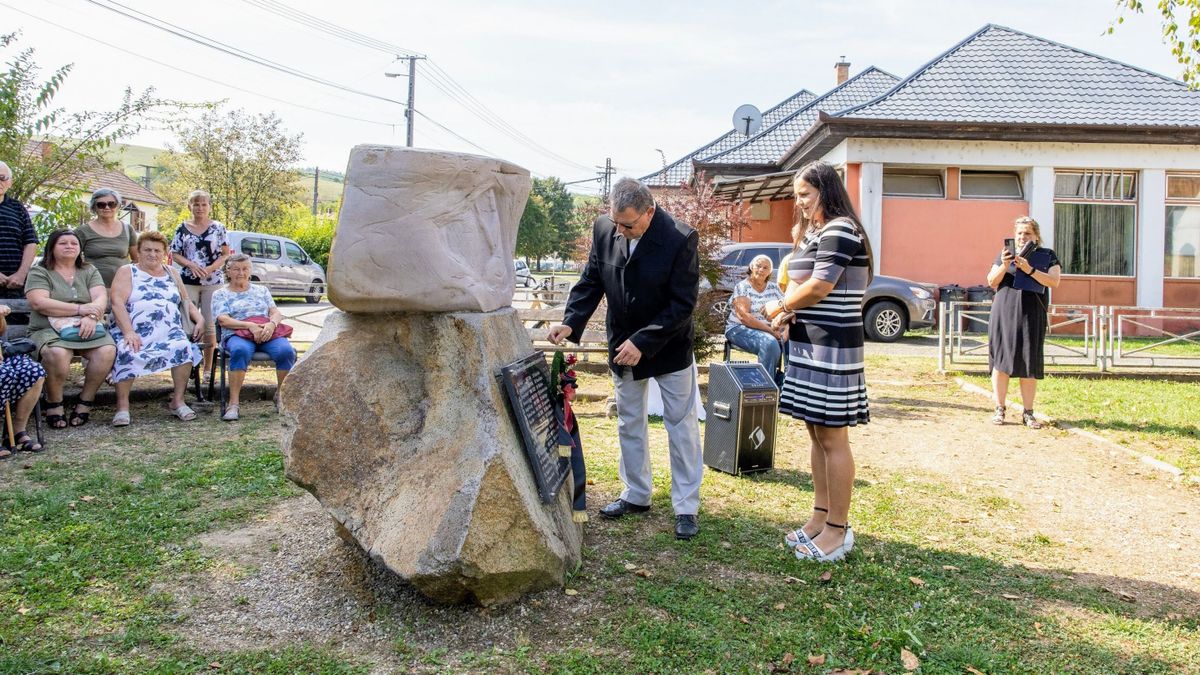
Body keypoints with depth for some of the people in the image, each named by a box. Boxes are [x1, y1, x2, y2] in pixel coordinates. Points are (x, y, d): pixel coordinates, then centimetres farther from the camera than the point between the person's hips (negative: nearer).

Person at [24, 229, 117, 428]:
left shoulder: (89, 272, 18)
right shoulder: (39, 273, 8)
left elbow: (101, 298, 3)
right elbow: (39, 303, -10)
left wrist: (91, 317, -20)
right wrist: (79, 309, -16)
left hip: (86, 329, 3)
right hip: (49, 330, -3)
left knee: (107, 351, -29)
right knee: (57, 353, -37)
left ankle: (85, 402, -14)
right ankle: (53, 405, -15)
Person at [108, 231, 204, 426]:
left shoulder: (172, 273, 24)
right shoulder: (127, 272, 11)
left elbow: (187, 301, 26)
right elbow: (117, 303, -3)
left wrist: (200, 319, 4)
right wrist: (128, 332, -18)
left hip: (169, 331, 3)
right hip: (133, 332, -2)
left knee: (184, 348, -30)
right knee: (126, 353, -35)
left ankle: (178, 401, -19)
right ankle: (122, 406, -24)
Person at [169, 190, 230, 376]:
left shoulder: (218, 228, 4)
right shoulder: (182, 228, 7)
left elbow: (225, 254, 3)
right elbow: (175, 254, 7)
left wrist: (210, 268, -12)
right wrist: (191, 265, -11)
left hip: (213, 282, -1)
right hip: (188, 282, 1)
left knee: (210, 325, 1)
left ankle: (208, 367, 9)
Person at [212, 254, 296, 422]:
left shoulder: (261, 290, 26)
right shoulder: (220, 294, 18)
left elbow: (277, 313, 14)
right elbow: (223, 320, 1)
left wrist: (271, 324, -11)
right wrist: (250, 326, -16)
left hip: (267, 333, 2)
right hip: (237, 335, -2)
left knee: (287, 350, -32)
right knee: (240, 351, -41)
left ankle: (282, 396, -13)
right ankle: (233, 403, -38)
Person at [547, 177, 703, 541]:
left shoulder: (680, 239, -24)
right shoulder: (604, 230, -11)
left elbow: (682, 304, -22)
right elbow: (591, 282, -2)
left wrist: (643, 342, -27)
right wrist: (571, 322, -17)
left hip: (669, 347, -4)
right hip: (623, 346, 5)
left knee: (682, 426, 4)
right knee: (629, 423, 15)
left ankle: (686, 507, 15)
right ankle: (636, 494, 32)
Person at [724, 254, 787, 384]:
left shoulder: (774, 288, 10)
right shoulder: (742, 287, -6)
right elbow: (744, 316, -18)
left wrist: (785, 329, -18)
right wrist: (770, 330, -23)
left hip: (772, 330, 6)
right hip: (741, 329, -6)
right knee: (770, 343, -34)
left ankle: (781, 386, -9)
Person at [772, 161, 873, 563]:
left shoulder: (839, 230, -12)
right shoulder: (815, 233, 18)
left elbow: (820, 286, -20)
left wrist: (780, 307, -3)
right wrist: (789, 312, -2)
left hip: (832, 349, -10)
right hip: (809, 345, 10)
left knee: (833, 438, -4)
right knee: (816, 434, 14)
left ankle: (838, 530, 4)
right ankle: (821, 516, 24)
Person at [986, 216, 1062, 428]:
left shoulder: (1047, 256, 9)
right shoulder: (1006, 253, 12)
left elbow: (1054, 281, -5)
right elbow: (991, 282, 6)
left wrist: (1030, 270, -17)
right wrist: (1004, 266, -12)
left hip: (1032, 315, -1)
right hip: (1004, 313, 1)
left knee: (1029, 364, 0)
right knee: (1001, 361, -1)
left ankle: (1028, 413, 7)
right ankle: (999, 409, 6)